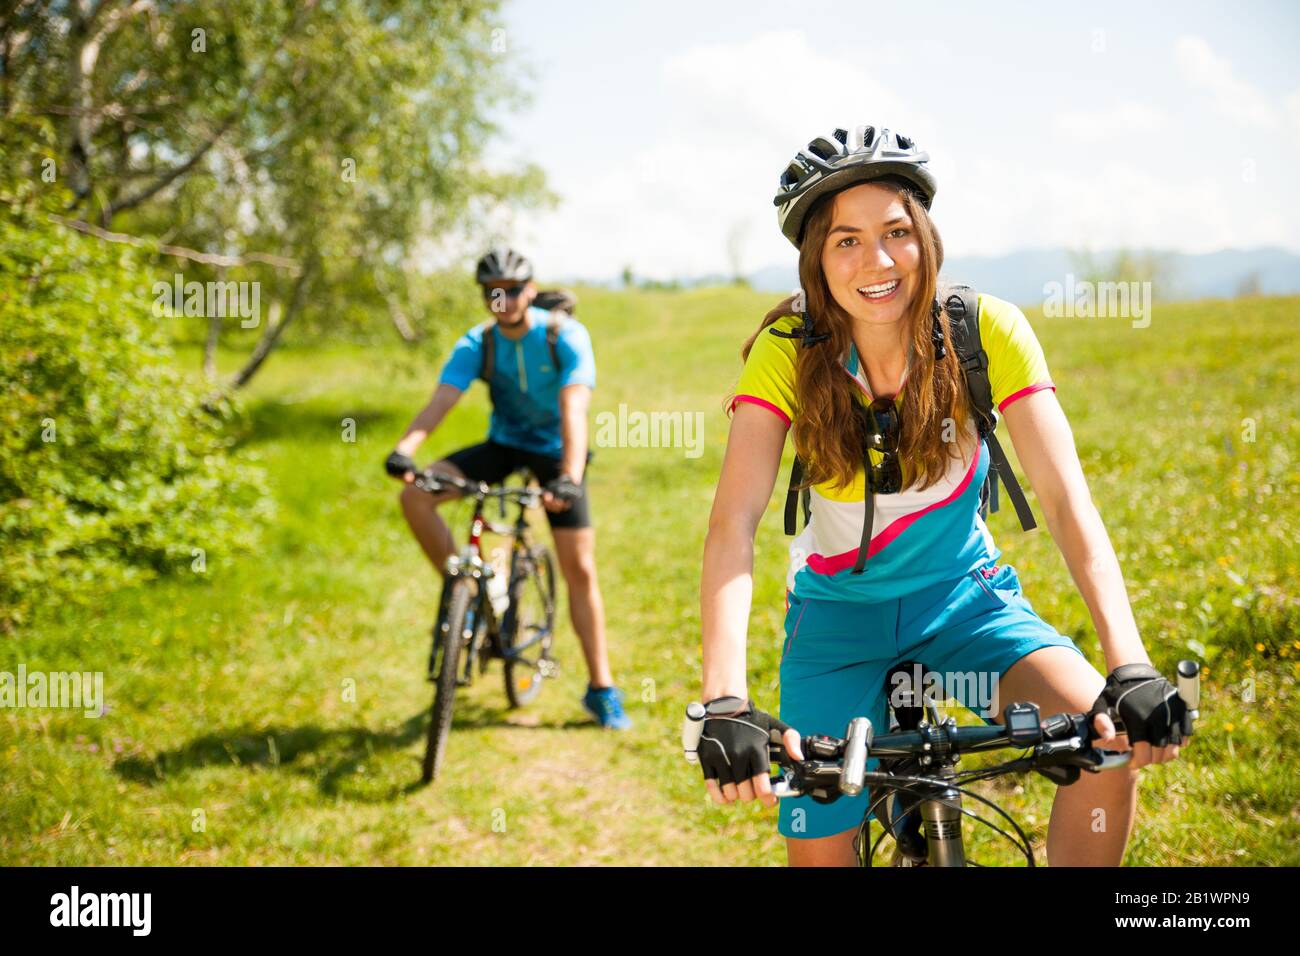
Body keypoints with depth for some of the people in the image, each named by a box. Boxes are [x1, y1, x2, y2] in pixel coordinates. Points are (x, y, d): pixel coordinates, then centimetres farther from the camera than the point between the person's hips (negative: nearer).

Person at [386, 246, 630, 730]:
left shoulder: (566, 336, -22)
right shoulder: (477, 343, -13)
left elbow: (574, 409, -34)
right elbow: (440, 401, -27)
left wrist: (570, 476, -50)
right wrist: (404, 448, -47)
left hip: (553, 451, -3)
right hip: (503, 444, 3)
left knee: (579, 569, -7)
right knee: (415, 496, -21)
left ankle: (602, 689, 5)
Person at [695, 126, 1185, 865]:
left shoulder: (986, 331, -18)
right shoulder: (789, 352, -19)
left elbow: (1067, 500, -24)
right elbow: (734, 522, -29)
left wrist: (1131, 668, -39)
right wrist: (726, 703, -44)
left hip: (964, 597, 0)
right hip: (839, 613, 0)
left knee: (1112, 741, -25)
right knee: (819, 850, -6)